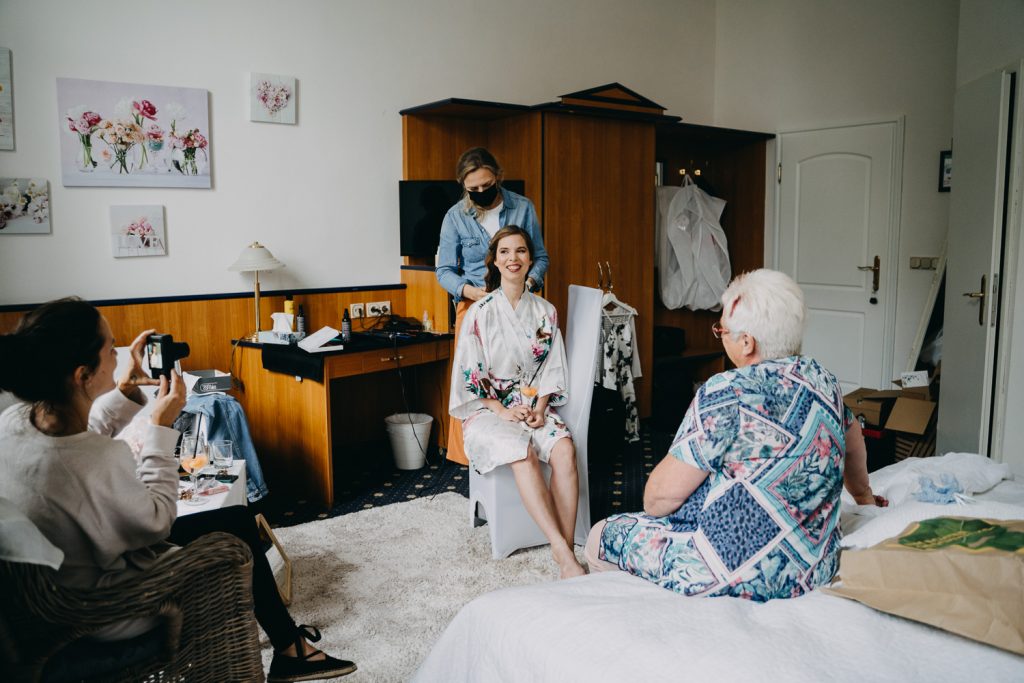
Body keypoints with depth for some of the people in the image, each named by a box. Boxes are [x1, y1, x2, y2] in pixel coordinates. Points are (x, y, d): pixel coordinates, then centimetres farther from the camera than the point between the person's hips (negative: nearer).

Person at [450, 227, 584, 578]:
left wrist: (541, 406, -8)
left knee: (564, 449, -29)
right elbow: (470, 376, -4)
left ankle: (565, 548, -25)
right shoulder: (480, 312, -3)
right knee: (523, 454, -34)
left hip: (535, 406, 3)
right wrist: (504, 411, -14)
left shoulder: (545, 312, 8)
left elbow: (553, 369, 9)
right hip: (489, 409, -3)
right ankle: (562, 550, -33)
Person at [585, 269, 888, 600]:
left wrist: (651, 507, 5)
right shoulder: (821, 377, 1)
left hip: (738, 576, -8)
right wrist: (862, 494, 41)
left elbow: (663, 492, -18)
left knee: (602, 537, 10)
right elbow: (852, 439, 22)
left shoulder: (726, 393, -22)